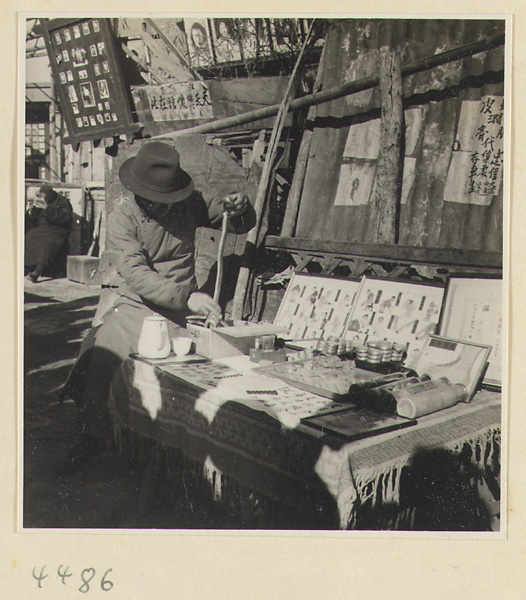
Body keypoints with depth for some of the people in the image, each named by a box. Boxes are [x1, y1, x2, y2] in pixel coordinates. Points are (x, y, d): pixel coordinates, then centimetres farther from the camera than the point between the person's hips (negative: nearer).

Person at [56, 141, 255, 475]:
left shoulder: (190, 206, 5)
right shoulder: (123, 219, -4)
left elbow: (243, 225, 17)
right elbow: (136, 275, -19)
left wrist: (239, 208, -8)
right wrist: (186, 296, -32)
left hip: (182, 308, 1)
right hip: (136, 306, -1)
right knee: (104, 350, -28)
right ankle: (93, 434, -8)